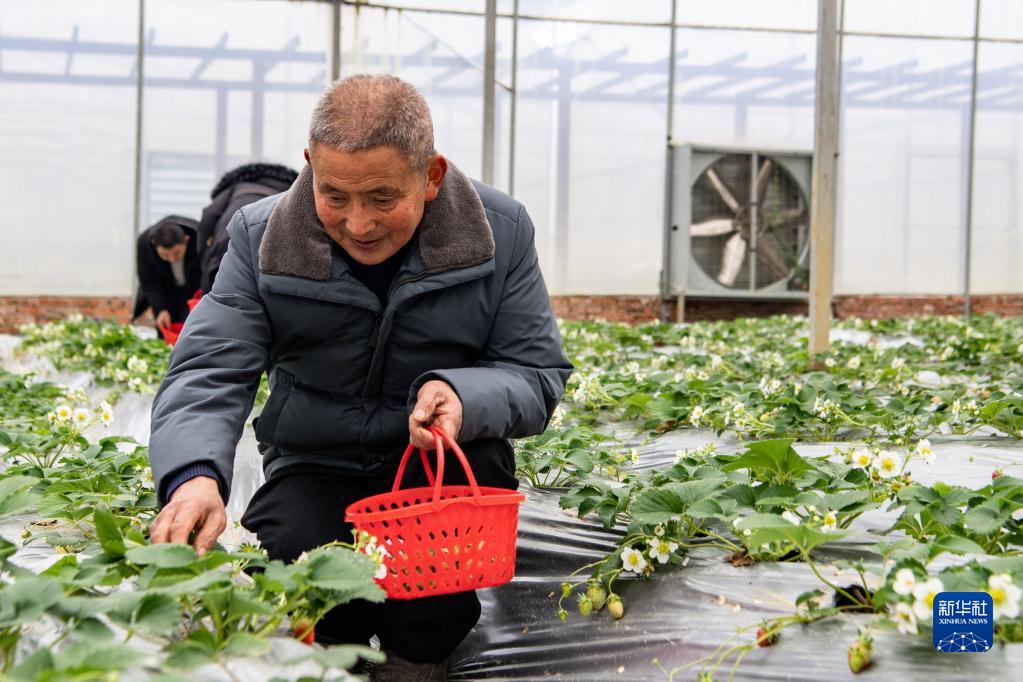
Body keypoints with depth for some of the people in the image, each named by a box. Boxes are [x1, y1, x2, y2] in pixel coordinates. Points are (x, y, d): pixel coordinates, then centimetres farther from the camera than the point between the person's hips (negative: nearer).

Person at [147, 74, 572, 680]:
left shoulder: (500, 231, -9)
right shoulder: (262, 239, -9)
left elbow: (540, 375, -7)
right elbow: (208, 371, -16)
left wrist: (464, 398, -31)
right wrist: (194, 475, -38)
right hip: (316, 471, -1)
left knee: (478, 455, -33)